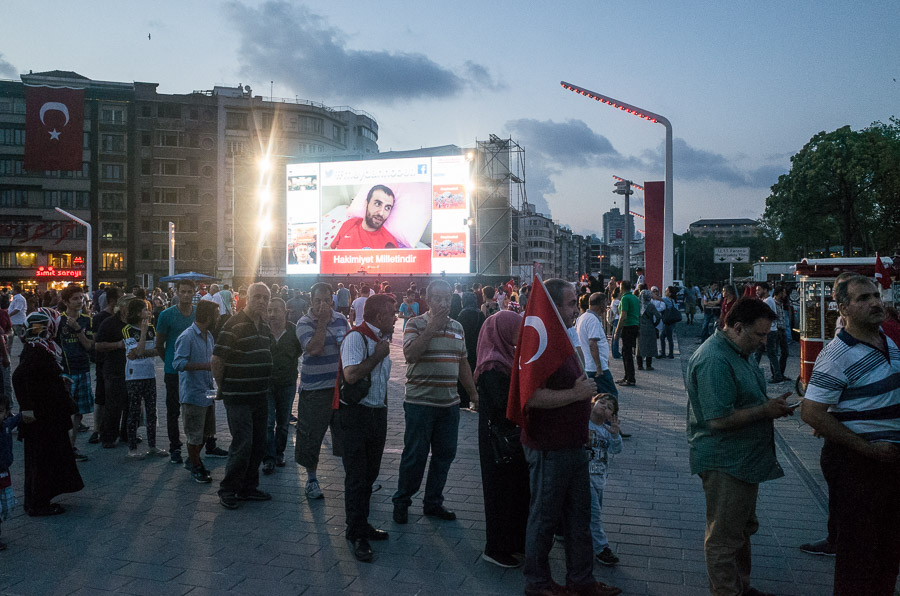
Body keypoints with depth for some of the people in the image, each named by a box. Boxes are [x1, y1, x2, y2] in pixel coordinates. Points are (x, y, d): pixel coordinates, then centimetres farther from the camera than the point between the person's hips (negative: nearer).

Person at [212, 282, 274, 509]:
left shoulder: (265, 326, 11)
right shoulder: (234, 325, -13)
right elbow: (217, 359, -14)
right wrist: (223, 387, -4)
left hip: (259, 395, 8)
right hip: (238, 397, -7)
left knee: (258, 444, 12)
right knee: (242, 444, -7)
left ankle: (248, 487, 26)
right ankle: (227, 490, 10)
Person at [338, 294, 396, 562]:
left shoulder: (381, 339, 12)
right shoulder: (356, 338, -15)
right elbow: (351, 375, -29)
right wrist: (378, 355, -18)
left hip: (378, 414, 8)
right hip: (356, 416, -8)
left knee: (370, 474, 16)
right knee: (356, 477, -2)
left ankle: (362, 524, 29)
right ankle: (356, 534, 8)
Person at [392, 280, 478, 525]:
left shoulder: (457, 327, 12)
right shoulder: (416, 324, -5)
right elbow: (410, 354, -22)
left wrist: (473, 393, 19)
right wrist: (432, 327, -21)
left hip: (449, 403, 6)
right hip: (420, 402, -5)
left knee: (445, 454, 11)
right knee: (415, 455, 0)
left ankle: (433, 502, 25)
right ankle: (401, 502, 18)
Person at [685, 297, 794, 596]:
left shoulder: (740, 351, 10)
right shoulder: (714, 360, -25)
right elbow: (719, 419, -29)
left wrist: (772, 404, 4)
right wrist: (766, 410, -20)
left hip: (743, 460, 11)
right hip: (724, 464, -11)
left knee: (743, 529, 24)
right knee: (724, 539, 3)